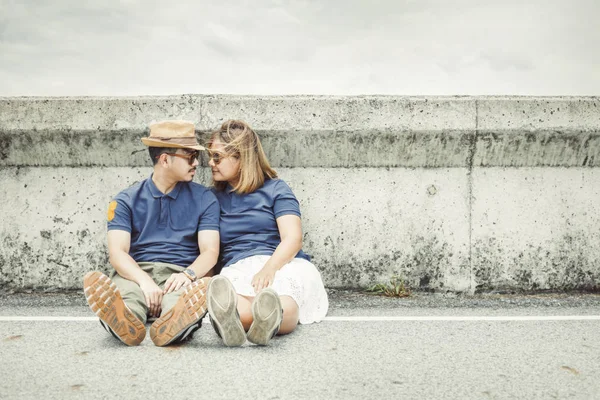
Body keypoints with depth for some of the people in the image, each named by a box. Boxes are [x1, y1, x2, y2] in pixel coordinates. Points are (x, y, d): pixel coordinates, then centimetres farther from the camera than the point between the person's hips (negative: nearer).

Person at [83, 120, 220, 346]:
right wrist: (144, 281, -23)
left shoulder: (204, 199, 12)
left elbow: (210, 251, 2)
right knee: (123, 292, -36)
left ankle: (174, 325, -66)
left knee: (204, 285, -37)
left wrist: (188, 274, -21)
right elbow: (117, 252, -3)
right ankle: (126, 321, -67)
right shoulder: (126, 200, 10)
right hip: (136, 274, 0)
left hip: (179, 277, 0)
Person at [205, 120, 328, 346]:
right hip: (238, 268, 0)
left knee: (283, 305, -40)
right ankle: (230, 319, -72)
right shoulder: (214, 197, 24)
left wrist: (269, 268, -20)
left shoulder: (275, 189, 14)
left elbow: (293, 238, -1)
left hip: (283, 265, 0)